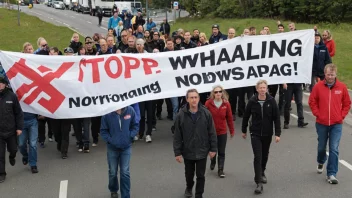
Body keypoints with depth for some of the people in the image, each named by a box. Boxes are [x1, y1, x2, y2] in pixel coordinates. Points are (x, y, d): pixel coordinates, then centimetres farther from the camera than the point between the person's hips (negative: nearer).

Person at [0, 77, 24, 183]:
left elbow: (18, 113, -3)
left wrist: (19, 127, -5)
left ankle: (12, 157, 51)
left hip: (11, 130, 0)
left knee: (13, 149, 17)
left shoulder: (11, 96, -9)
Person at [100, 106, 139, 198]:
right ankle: (113, 190, 42)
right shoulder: (107, 114, -19)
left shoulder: (130, 110, -14)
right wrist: (110, 140, -17)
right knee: (113, 172, 17)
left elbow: (135, 125, 0)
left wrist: (130, 136, -11)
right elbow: (103, 131, -6)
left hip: (126, 147, 0)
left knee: (125, 173, 3)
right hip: (112, 148, 0)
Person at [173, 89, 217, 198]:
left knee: (200, 175, 7)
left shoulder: (206, 113, -10)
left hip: (202, 151, -1)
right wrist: (177, 152, -8)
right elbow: (177, 136, -8)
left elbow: (212, 133, -4)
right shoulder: (181, 115, -12)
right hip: (187, 151, 1)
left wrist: (213, 148, -3)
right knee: (189, 174, 21)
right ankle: (189, 187, 50)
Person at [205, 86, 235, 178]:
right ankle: (213, 163, 45)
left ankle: (220, 170, 12)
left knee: (221, 152, 4)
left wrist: (232, 130, 6)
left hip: (222, 132, 0)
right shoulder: (208, 103, -10)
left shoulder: (226, 104, -5)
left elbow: (229, 118, 1)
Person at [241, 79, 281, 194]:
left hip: (267, 133, 2)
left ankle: (262, 173, 45)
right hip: (255, 134, -2)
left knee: (265, 155, 18)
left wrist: (277, 133, -10)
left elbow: (276, 118, -6)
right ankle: (259, 183, -8)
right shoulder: (252, 101, -9)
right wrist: (244, 130, 11)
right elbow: (246, 116, 3)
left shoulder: (271, 101, -8)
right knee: (257, 157, -9)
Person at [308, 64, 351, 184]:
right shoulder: (318, 87, -5)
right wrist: (318, 114, -4)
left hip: (336, 124, -1)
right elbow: (312, 102, 3)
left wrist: (342, 116, -2)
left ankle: (331, 174, -1)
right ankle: (321, 162, 47)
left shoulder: (342, 87, -3)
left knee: (334, 149, -7)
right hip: (322, 123, 1)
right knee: (321, 147, 17)